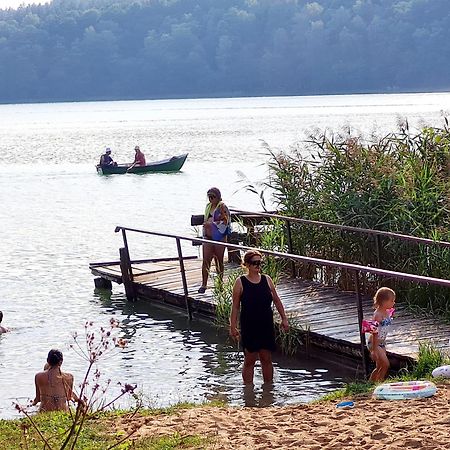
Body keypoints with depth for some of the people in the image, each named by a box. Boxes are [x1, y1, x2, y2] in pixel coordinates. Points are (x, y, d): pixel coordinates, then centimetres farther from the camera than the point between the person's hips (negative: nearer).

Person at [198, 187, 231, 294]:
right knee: (206, 260, 0)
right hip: (208, 237, 6)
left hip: (219, 238, -6)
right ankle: (204, 284, 1)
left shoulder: (222, 207, -9)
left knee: (219, 261, 4)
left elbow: (225, 222, -16)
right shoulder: (208, 206, 13)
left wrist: (212, 224, -21)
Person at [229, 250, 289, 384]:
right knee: (249, 360, 4)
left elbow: (276, 300, 12)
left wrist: (284, 319, 11)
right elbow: (235, 307, -4)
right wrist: (233, 326, -6)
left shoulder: (267, 280, 3)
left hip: (266, 326, 3)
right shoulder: (240, 282, -7)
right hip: (249, 327, -3)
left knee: (267, 359, 10)